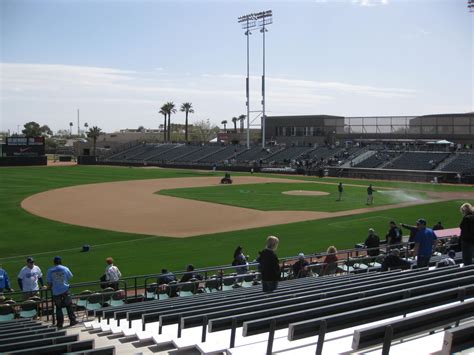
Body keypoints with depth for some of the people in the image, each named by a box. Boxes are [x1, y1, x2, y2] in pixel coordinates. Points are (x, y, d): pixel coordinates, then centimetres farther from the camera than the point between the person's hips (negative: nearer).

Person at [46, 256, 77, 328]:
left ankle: (60, 323, 10)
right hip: (65, 290, 0)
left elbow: (49, 282, 0)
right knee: (69, 306, 8)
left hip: (56, 292, 0)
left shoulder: (50, 271, -2)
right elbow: (70, 277, 11)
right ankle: (72, 320, 8)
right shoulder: (65, 269, -1)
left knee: (58, 307, 9)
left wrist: (51, 287, 19)